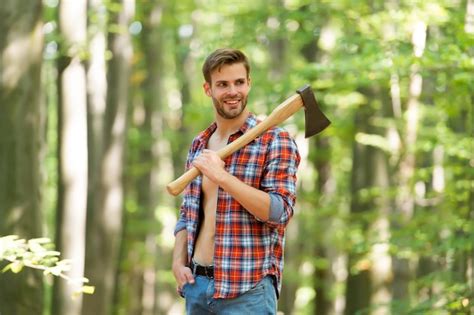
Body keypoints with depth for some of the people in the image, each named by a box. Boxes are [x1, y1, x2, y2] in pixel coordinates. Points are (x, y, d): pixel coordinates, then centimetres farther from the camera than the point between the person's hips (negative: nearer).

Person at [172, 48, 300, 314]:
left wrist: (221, 176, -19)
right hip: (196, 284, 6)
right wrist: (178, 262, 4)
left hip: (247, 291, -6)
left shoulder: (275, 141, -5)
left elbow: (280, 211, -15)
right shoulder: (199, 145, 14)